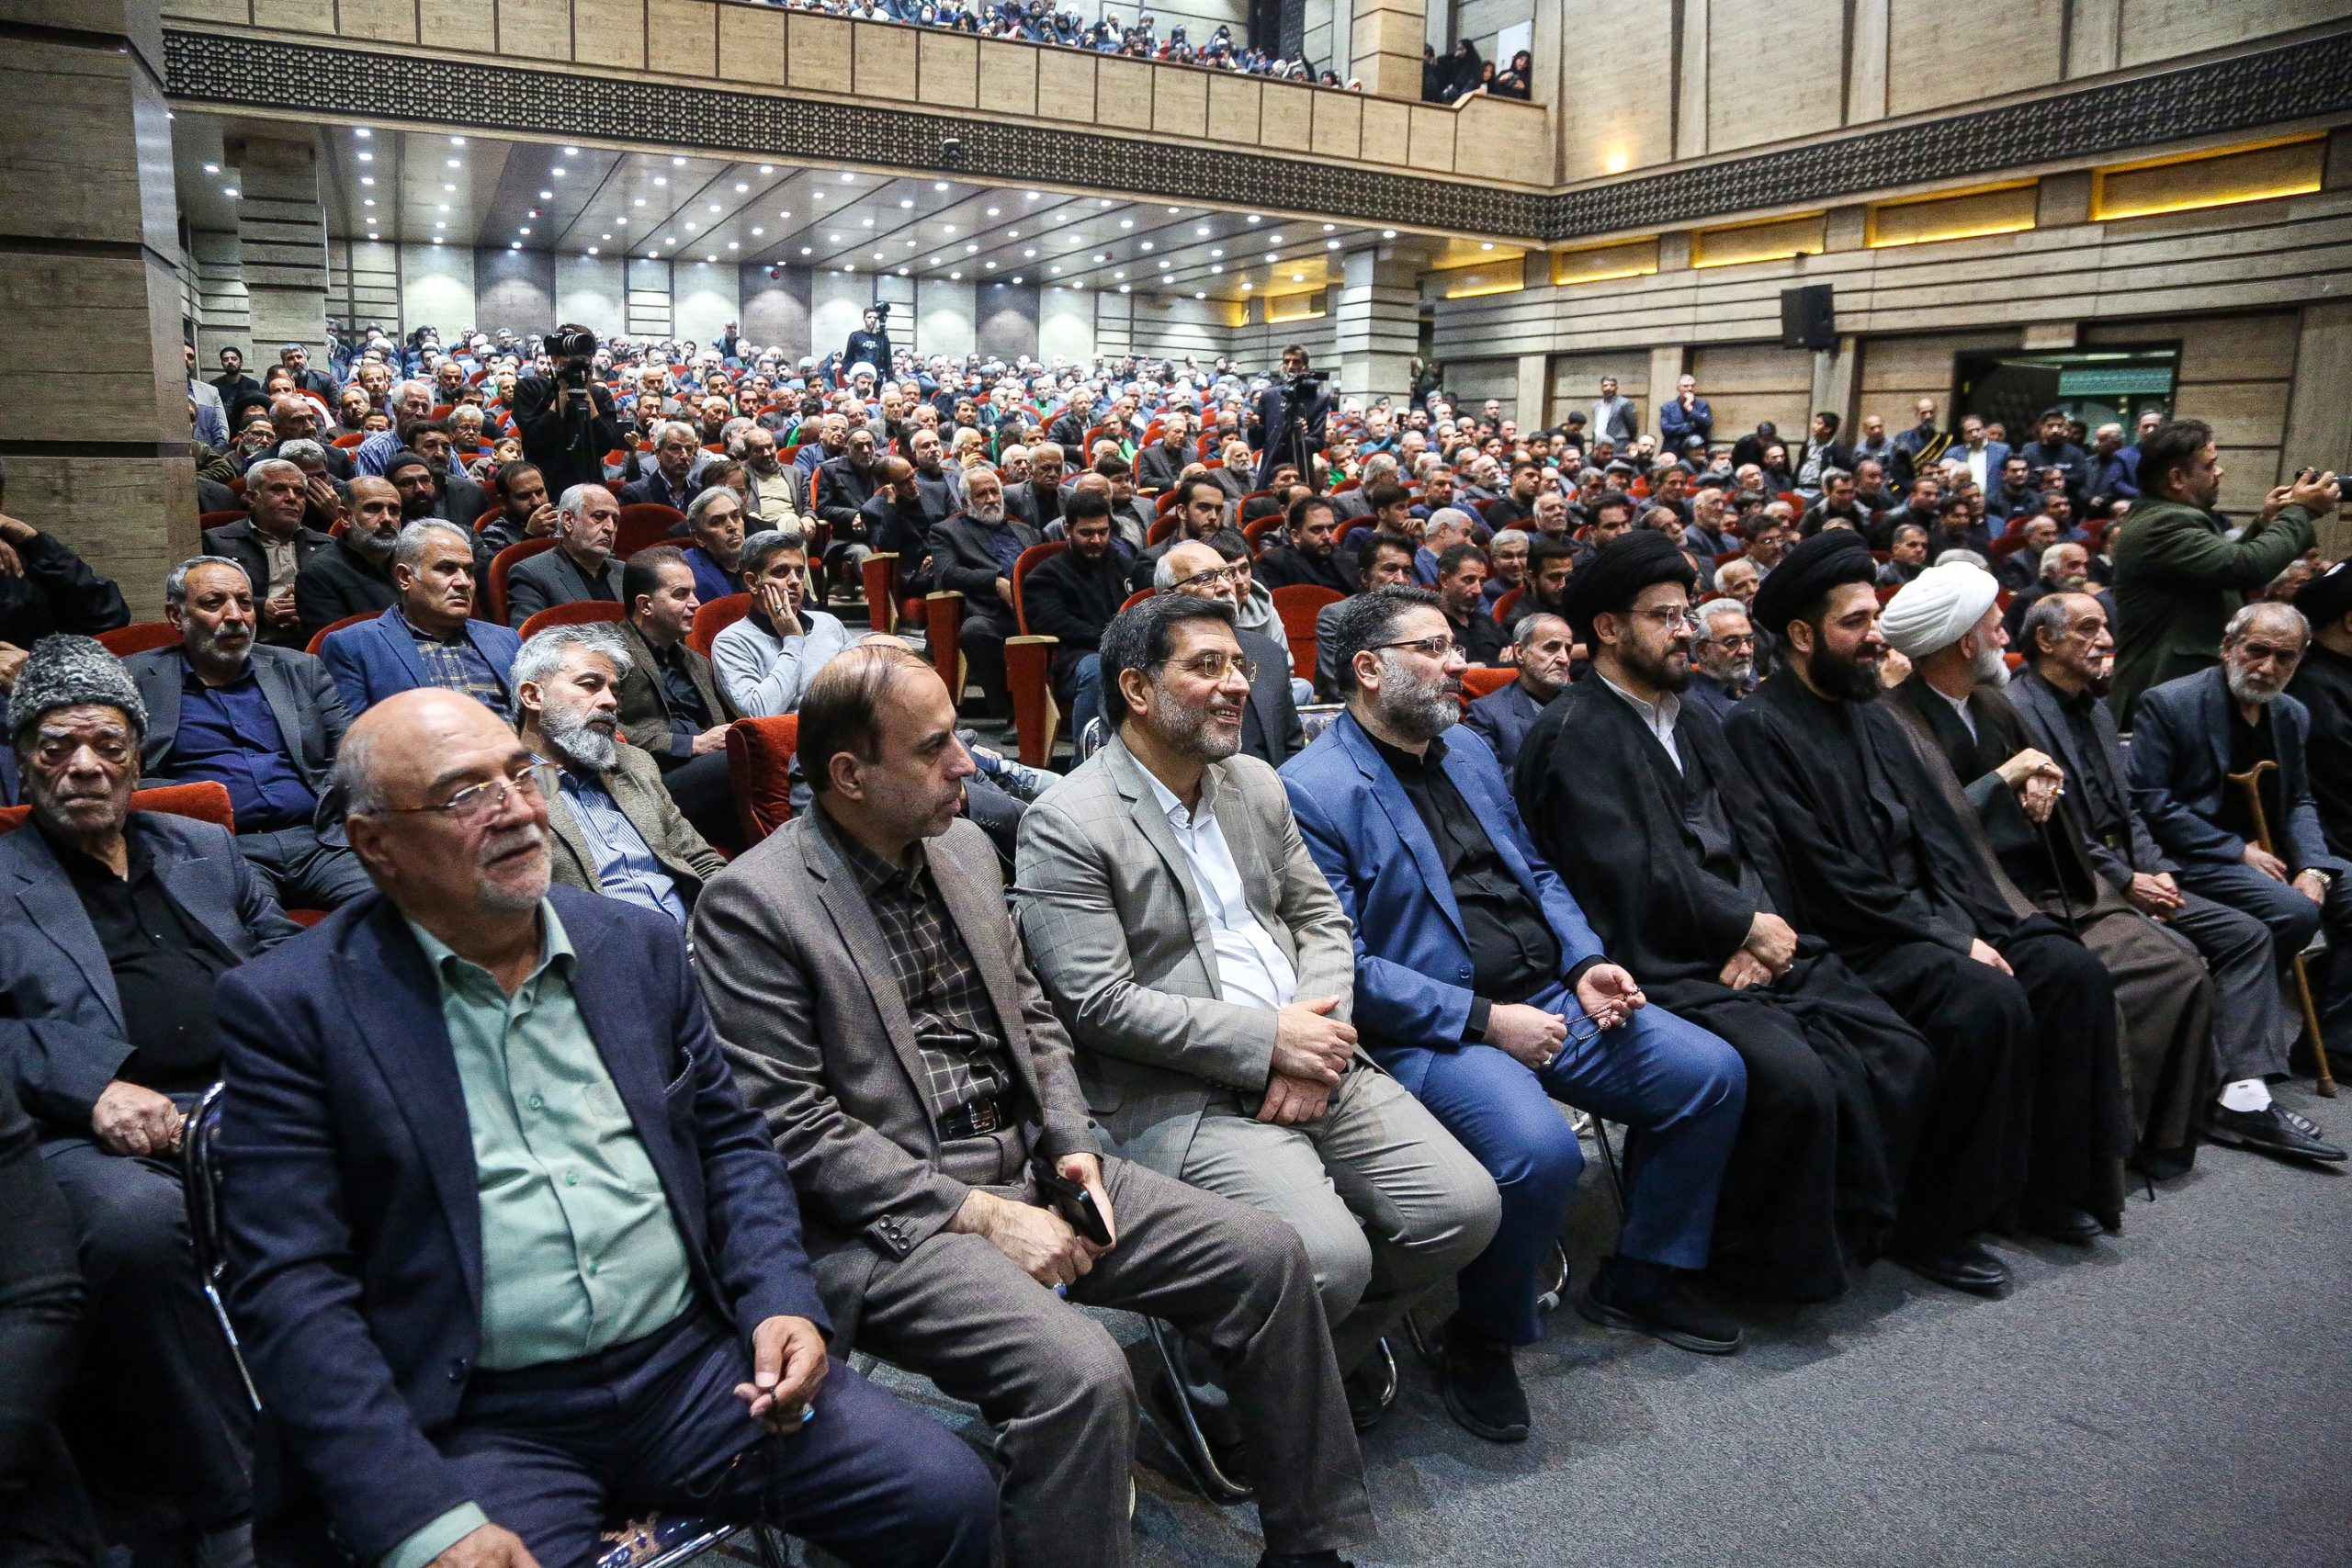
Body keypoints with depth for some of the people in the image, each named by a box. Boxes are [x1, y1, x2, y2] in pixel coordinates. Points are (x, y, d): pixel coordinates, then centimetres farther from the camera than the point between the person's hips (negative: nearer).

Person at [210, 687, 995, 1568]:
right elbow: (289, 1286, -8)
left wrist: (781, 1301, -3)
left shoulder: (639, 947, 8)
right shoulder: (291, 1008, -4)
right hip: (482, 1425, -2)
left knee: (948, 1497, -12)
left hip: (696, 1365, 3)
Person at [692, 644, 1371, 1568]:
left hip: (1031, 1164, 7)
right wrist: (979, 1214, -17)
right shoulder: (752, 904, -13)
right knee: (1081, 1373, -31)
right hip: (891, 1218, -7)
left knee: (1267, 1256, -3)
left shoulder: (966, 849, 9)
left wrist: (1073, 1148, 0)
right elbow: (793, 1127, -16)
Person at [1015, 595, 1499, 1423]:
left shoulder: (1256, 783, 14)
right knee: (1329, 1258, -25)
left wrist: (1315, 1042, -5)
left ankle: (1337, 1342, 19)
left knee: (1464, 1206, -7)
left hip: (1311, 1061, 7)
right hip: (1177, 1098, -7)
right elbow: (1100, 1004, -15)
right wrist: (1268, 1038, -15)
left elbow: (1320, 916, 15)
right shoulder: (1066, 823, -10)